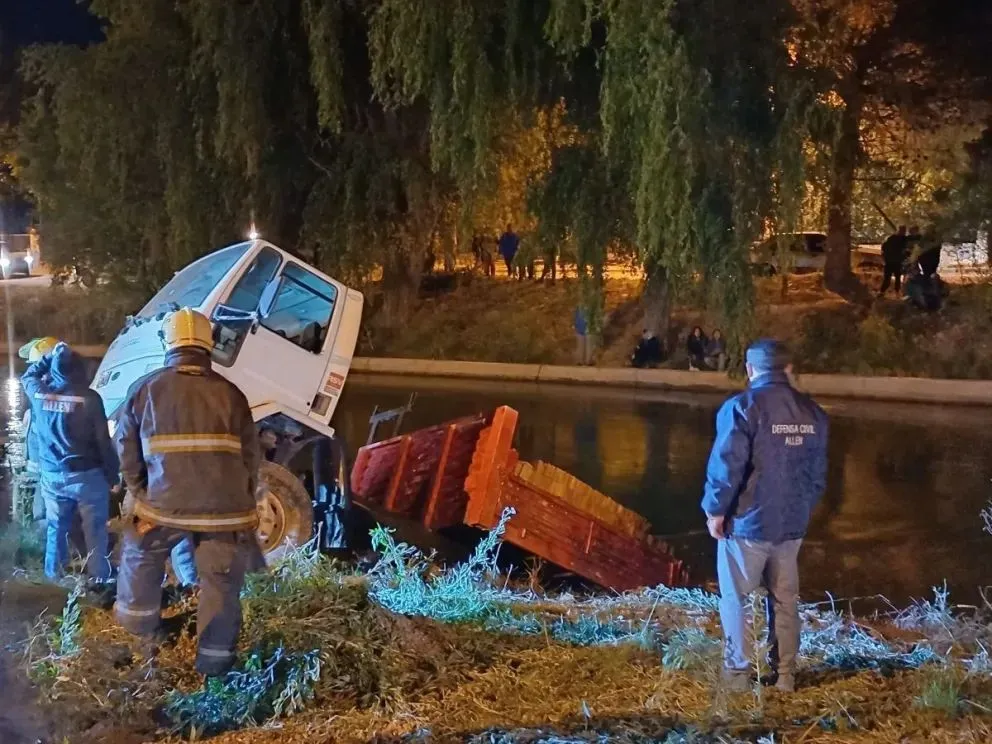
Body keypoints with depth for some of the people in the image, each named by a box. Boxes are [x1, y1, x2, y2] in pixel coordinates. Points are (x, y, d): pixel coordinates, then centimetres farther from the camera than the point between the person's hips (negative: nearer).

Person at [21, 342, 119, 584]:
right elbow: (103, 441, -10)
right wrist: (112, 475, -2)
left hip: (51, 475, 4)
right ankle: (98, 580, 6)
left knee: (55, 528, 16)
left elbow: (28, 376, 25)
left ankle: (53, 578, 24)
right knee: (95, 531, 4)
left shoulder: (39, 394, -2)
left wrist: (52, 355, 25)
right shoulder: (89, 398, -13)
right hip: (87, 475, -4)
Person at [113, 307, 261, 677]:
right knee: (220, 582, 11)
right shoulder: (230, 393, 3)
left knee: (140, 555, 28)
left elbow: (127, 449, 7)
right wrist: (242, 503, 18)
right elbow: (250, 458, 6)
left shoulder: (145, 389, 3)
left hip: (166, 502, 1)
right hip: (224, 507, 0)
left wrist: (141, 494, 20)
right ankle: (215, 657, 17)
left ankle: (137, 626, 40)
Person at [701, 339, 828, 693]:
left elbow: (725, 467, -17)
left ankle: (737, 673, 9)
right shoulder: (812, 412, 5)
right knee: (785, 599, 15)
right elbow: (818, 473, 9)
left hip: (746, 522, -5)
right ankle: (785, 674, 18)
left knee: (735, 598, 8)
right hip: (792, 524, 5)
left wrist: (715, 511, -6)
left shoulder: (742, 407, -14)